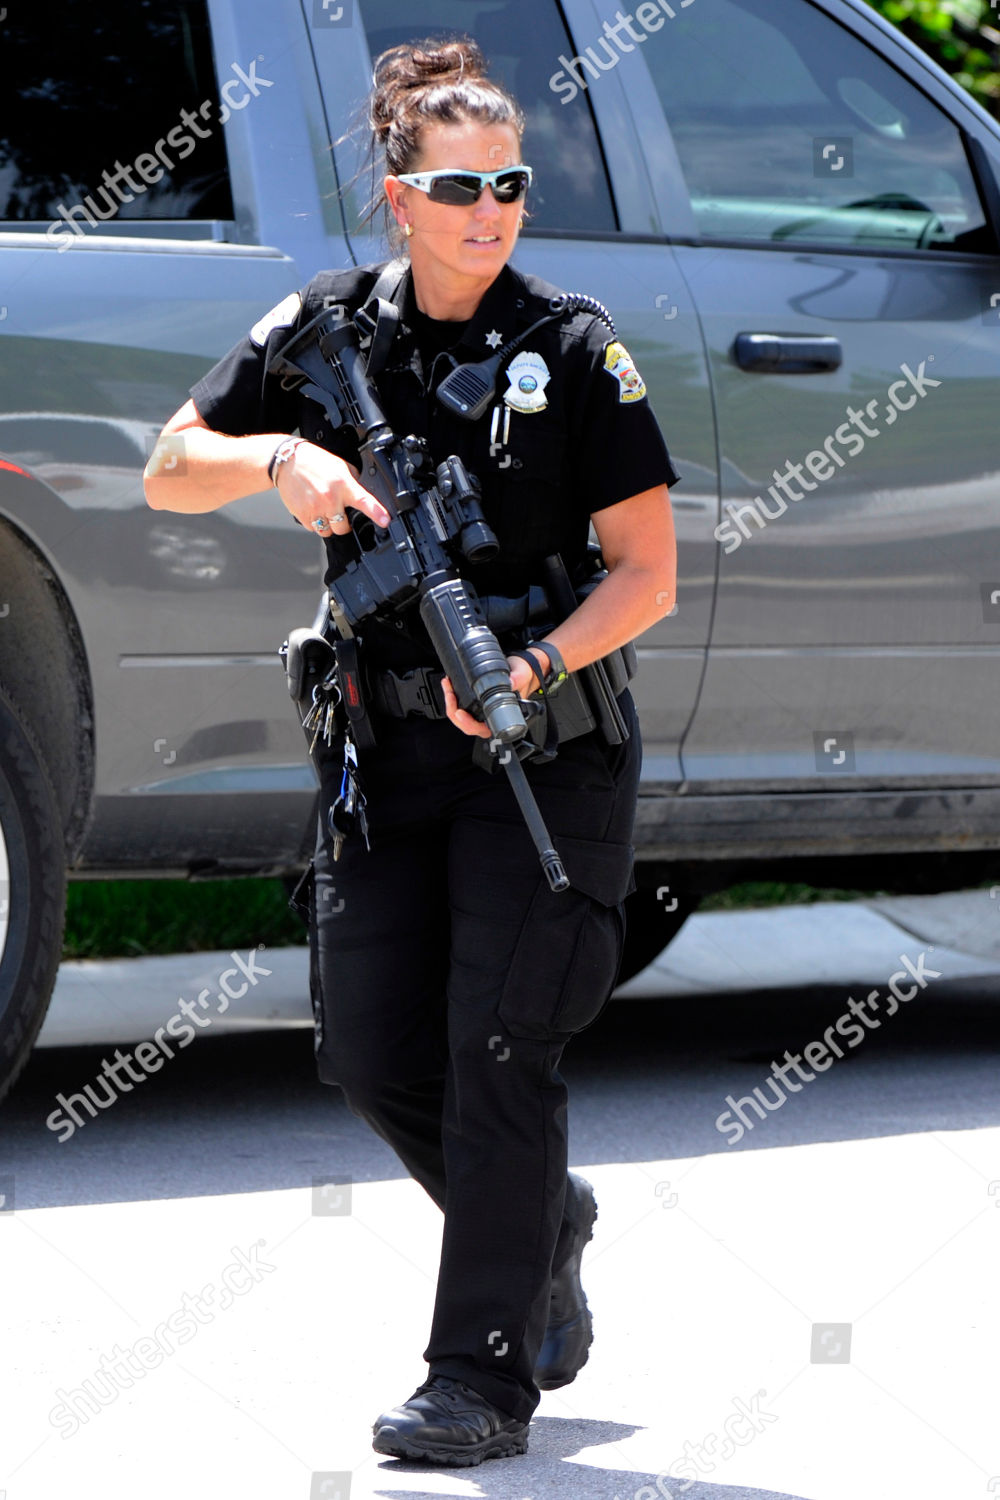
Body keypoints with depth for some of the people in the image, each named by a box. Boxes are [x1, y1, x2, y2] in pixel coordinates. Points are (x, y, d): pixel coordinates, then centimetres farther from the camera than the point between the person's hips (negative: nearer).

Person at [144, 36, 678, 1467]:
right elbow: (169, 473, 6)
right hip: (383, 746, 4)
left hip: (546, 748, -4)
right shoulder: (325, 329, 3)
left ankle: (484, 1377, -6)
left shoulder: (578, 353, -6)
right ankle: (545, 1224, 32)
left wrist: (536, 669, -24)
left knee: (498, 1047, -10)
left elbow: (646, 571, -7)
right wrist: (278, 457, -15)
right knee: (374, 1055, 4)